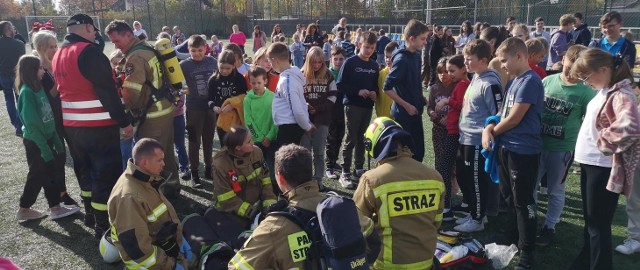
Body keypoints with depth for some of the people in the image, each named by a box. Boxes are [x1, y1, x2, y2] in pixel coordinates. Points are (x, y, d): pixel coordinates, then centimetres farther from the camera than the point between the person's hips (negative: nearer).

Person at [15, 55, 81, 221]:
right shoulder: (27, 92, -19)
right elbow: (31, 124, -20)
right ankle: (23, 210, 22)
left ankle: (55, 208, 22)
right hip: (35, 142, -7)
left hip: (46, 139, 7)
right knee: (37, 176, 5)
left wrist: (57, 142, 9)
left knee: (52, 173, 12)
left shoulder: (39, 88, 5)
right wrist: (44, 148, -19)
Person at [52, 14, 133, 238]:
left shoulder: (58, 56, 12)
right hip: (98, 126, -9)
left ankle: (90, 214, 35)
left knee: (85, 170, 22)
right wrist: (124, 121, -16)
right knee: (106, 173, -1)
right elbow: (107, 90, -20)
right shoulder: (89, 51, -17)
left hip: (71, 125, 9)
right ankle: (103, 226, 4)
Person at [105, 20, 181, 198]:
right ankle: (171, 186, 31)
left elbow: (130, 91, -23)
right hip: (165, 108, 10)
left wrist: (131, 109, -4)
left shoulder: (135, 57, -16)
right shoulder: (148, 49, 13)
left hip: (153, 114, -10)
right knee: (166, 152, 19)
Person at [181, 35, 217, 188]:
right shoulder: (184, 65, -7)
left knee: (208, 140, 13)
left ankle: (209, 168, 27)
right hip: (194, 108, -2)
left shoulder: (212, 62, 1)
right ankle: (194, 172, 14)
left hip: (211, 106, 3)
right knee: (194, 141, 4)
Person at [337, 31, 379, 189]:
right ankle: (345, 173, 2)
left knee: (362, 139, 13)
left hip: (368, 107, 5)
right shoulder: (350, 62, -7)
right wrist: (358, 91, -20)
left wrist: (375, 93, -3)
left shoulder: (374, 65, 10)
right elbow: (340, 85, -11)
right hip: (352, 106, -5)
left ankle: (359, 168, 25)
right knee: (350, 140, -4)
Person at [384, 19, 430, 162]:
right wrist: (407, 106, -17)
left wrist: (421, 98, 9)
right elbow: (387, 88, -21)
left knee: (419, 151, 14)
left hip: (415, 112, 8)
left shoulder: (416, 55, 7)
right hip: (403, 114, -8)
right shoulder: (401, 59, -19)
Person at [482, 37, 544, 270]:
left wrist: (494, 132, -3)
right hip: (507, 147, 9)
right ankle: (514, 234, 42)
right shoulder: (515, 81, 12)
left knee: (523, 203, 1)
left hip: (523, 150, -9)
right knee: (509, 198, 22)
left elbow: (514, 119, -19)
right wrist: (488, 129, -4)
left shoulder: (530, 81, -18)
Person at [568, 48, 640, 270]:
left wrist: (603, 143, -21)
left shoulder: (621, 94, -18)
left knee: (598, 225, 1)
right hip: (589, 163, 9)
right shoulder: (604, 92, 9)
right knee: (590, 220, 22)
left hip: (603, 168, -9)